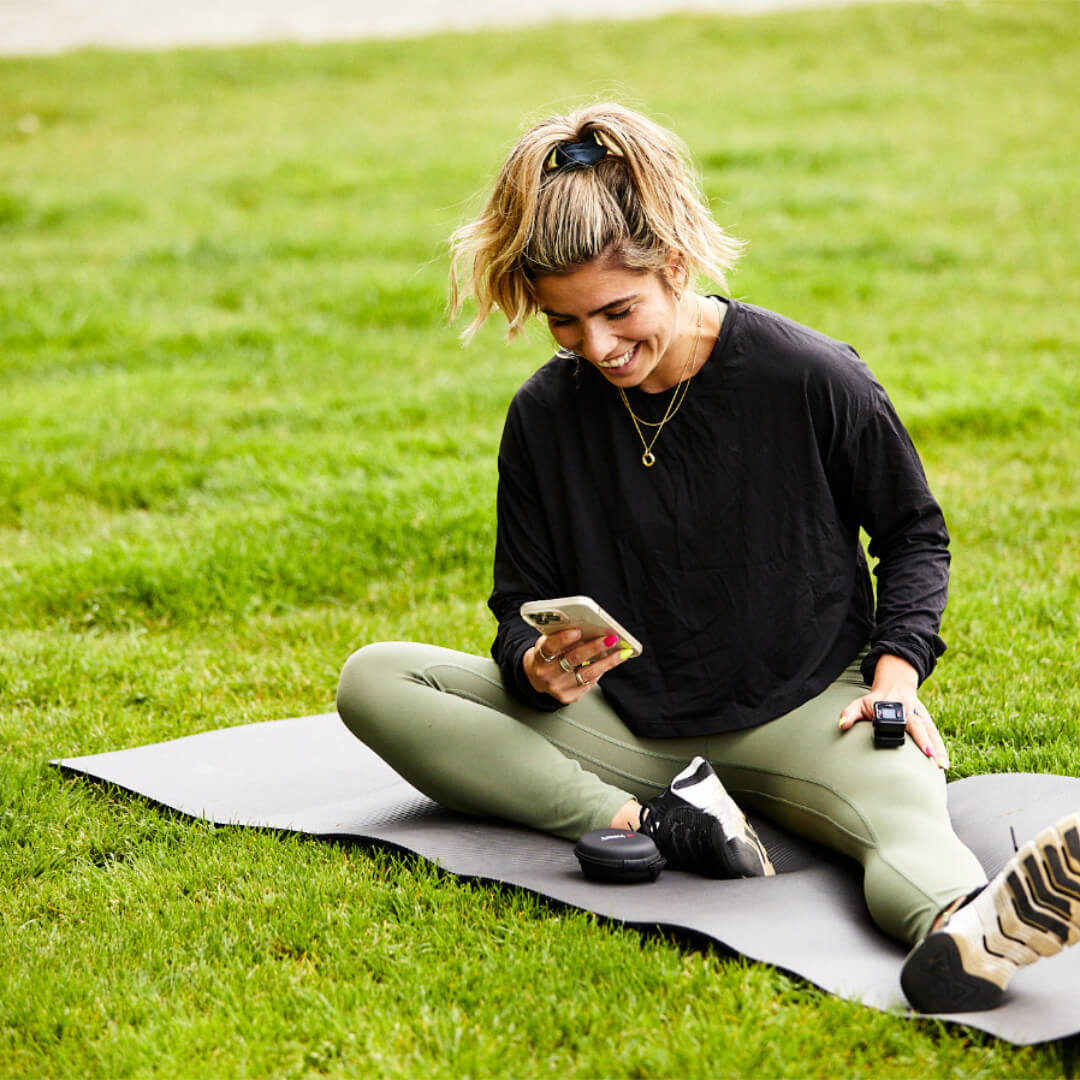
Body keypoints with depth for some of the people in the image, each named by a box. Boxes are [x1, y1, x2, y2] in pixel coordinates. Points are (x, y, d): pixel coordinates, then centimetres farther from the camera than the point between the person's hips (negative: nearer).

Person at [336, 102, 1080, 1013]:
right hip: (622, 727, 4)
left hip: (799, 714, -3)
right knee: (373, 681, -16)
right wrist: (538, 666, -18)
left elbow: (913, 531, 7)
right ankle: (645, 826, -30)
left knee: (907, 823, -39)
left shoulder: (815, 381, -8)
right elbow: (522, 606, 7)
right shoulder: (545, 417, -1)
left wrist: (898, 665, -11)